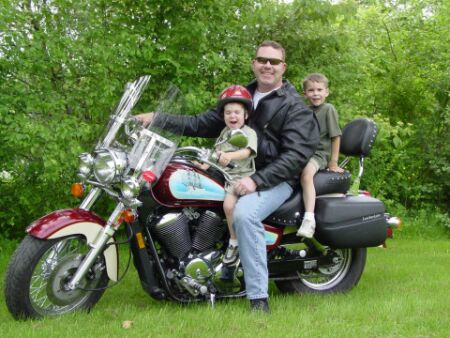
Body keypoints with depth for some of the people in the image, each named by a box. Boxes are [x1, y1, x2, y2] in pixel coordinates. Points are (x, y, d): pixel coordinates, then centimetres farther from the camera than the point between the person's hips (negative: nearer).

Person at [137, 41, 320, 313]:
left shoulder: (295, 107, -4)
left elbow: (297, 154, -15)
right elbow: (203, 124, 15)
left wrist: (257, 180, -26)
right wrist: (158, 118, 3)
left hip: (277, 178, -7)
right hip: (240, 172, 7)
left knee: (244, 213, -37)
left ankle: (259, 299, -32)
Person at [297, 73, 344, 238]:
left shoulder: (328, 109, -3)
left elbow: (336, 136, -4)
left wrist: (333, 162, -6)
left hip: (320, 154, -8)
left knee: (306, 172, -36)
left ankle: (309, 219, -45)